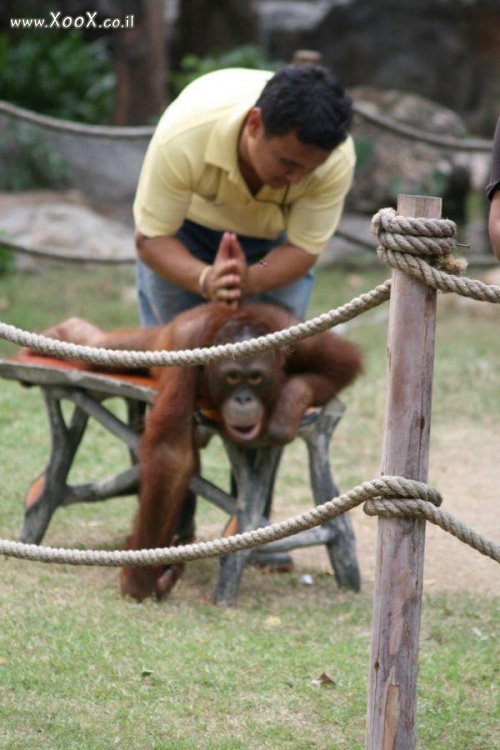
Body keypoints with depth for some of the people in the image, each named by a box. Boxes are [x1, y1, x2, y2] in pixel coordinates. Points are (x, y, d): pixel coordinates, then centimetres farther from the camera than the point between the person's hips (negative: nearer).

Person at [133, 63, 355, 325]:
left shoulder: (337, 158, -38)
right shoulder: (182, 137, -43)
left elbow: (303, 247, -26)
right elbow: (150, 238, -31)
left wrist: (250, 281, -49)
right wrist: (205, 280, -53)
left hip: (275, 232, 1)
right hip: (190, 220, -1)